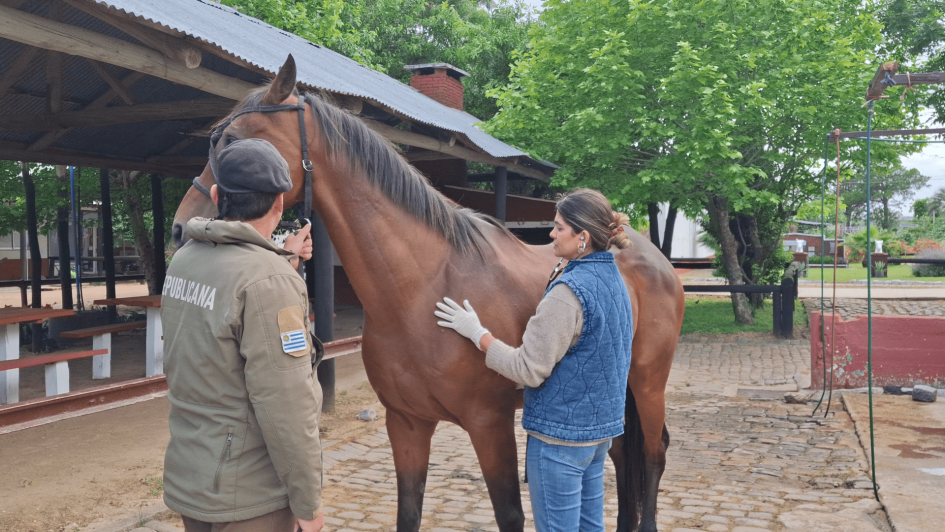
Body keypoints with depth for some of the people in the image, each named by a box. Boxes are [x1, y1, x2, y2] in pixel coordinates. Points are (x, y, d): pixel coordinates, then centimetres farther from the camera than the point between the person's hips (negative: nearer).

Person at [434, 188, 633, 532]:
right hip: (602, 426, 9)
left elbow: (528, 370, -21)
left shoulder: (569, 291, -23)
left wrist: (477, 332, -12)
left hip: (560, 432, -9)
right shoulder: (615, 281, 6)